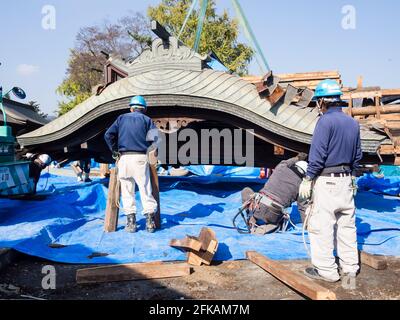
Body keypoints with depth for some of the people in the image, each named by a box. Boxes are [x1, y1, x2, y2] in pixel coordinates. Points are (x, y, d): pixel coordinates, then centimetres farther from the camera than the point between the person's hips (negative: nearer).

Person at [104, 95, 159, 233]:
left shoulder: (122, 118, 14)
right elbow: (153, 139, -5)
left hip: (124, 157, 1)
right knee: (145, 189, 3)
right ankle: (150, 221, 3)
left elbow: (108, 135, 4)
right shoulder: (147, 120, 10)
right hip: (141, 157, -1)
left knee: (127, 190, 7)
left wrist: (115, 151, 10)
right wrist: (148, 153, 8)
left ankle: (131, 222, 7)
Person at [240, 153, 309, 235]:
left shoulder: (281, 168, 5)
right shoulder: (300, 185, 5)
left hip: (259, 207, 0)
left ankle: (253, 219, 16)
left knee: (246, 191, 27)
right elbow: (303, 208, 11)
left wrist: (296, 158, 50)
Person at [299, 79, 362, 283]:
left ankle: (326, 270, 7)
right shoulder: (353, 122, 11)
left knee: (321, 225, 0)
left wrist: (308, 180, -11)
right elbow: (357, 155, 16)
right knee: (347, 224, 15)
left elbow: (318, 155, -17)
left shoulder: (326, 121, -13)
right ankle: (350, 266, 25)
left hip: (326, 181, -8)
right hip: (346, 180, 8)